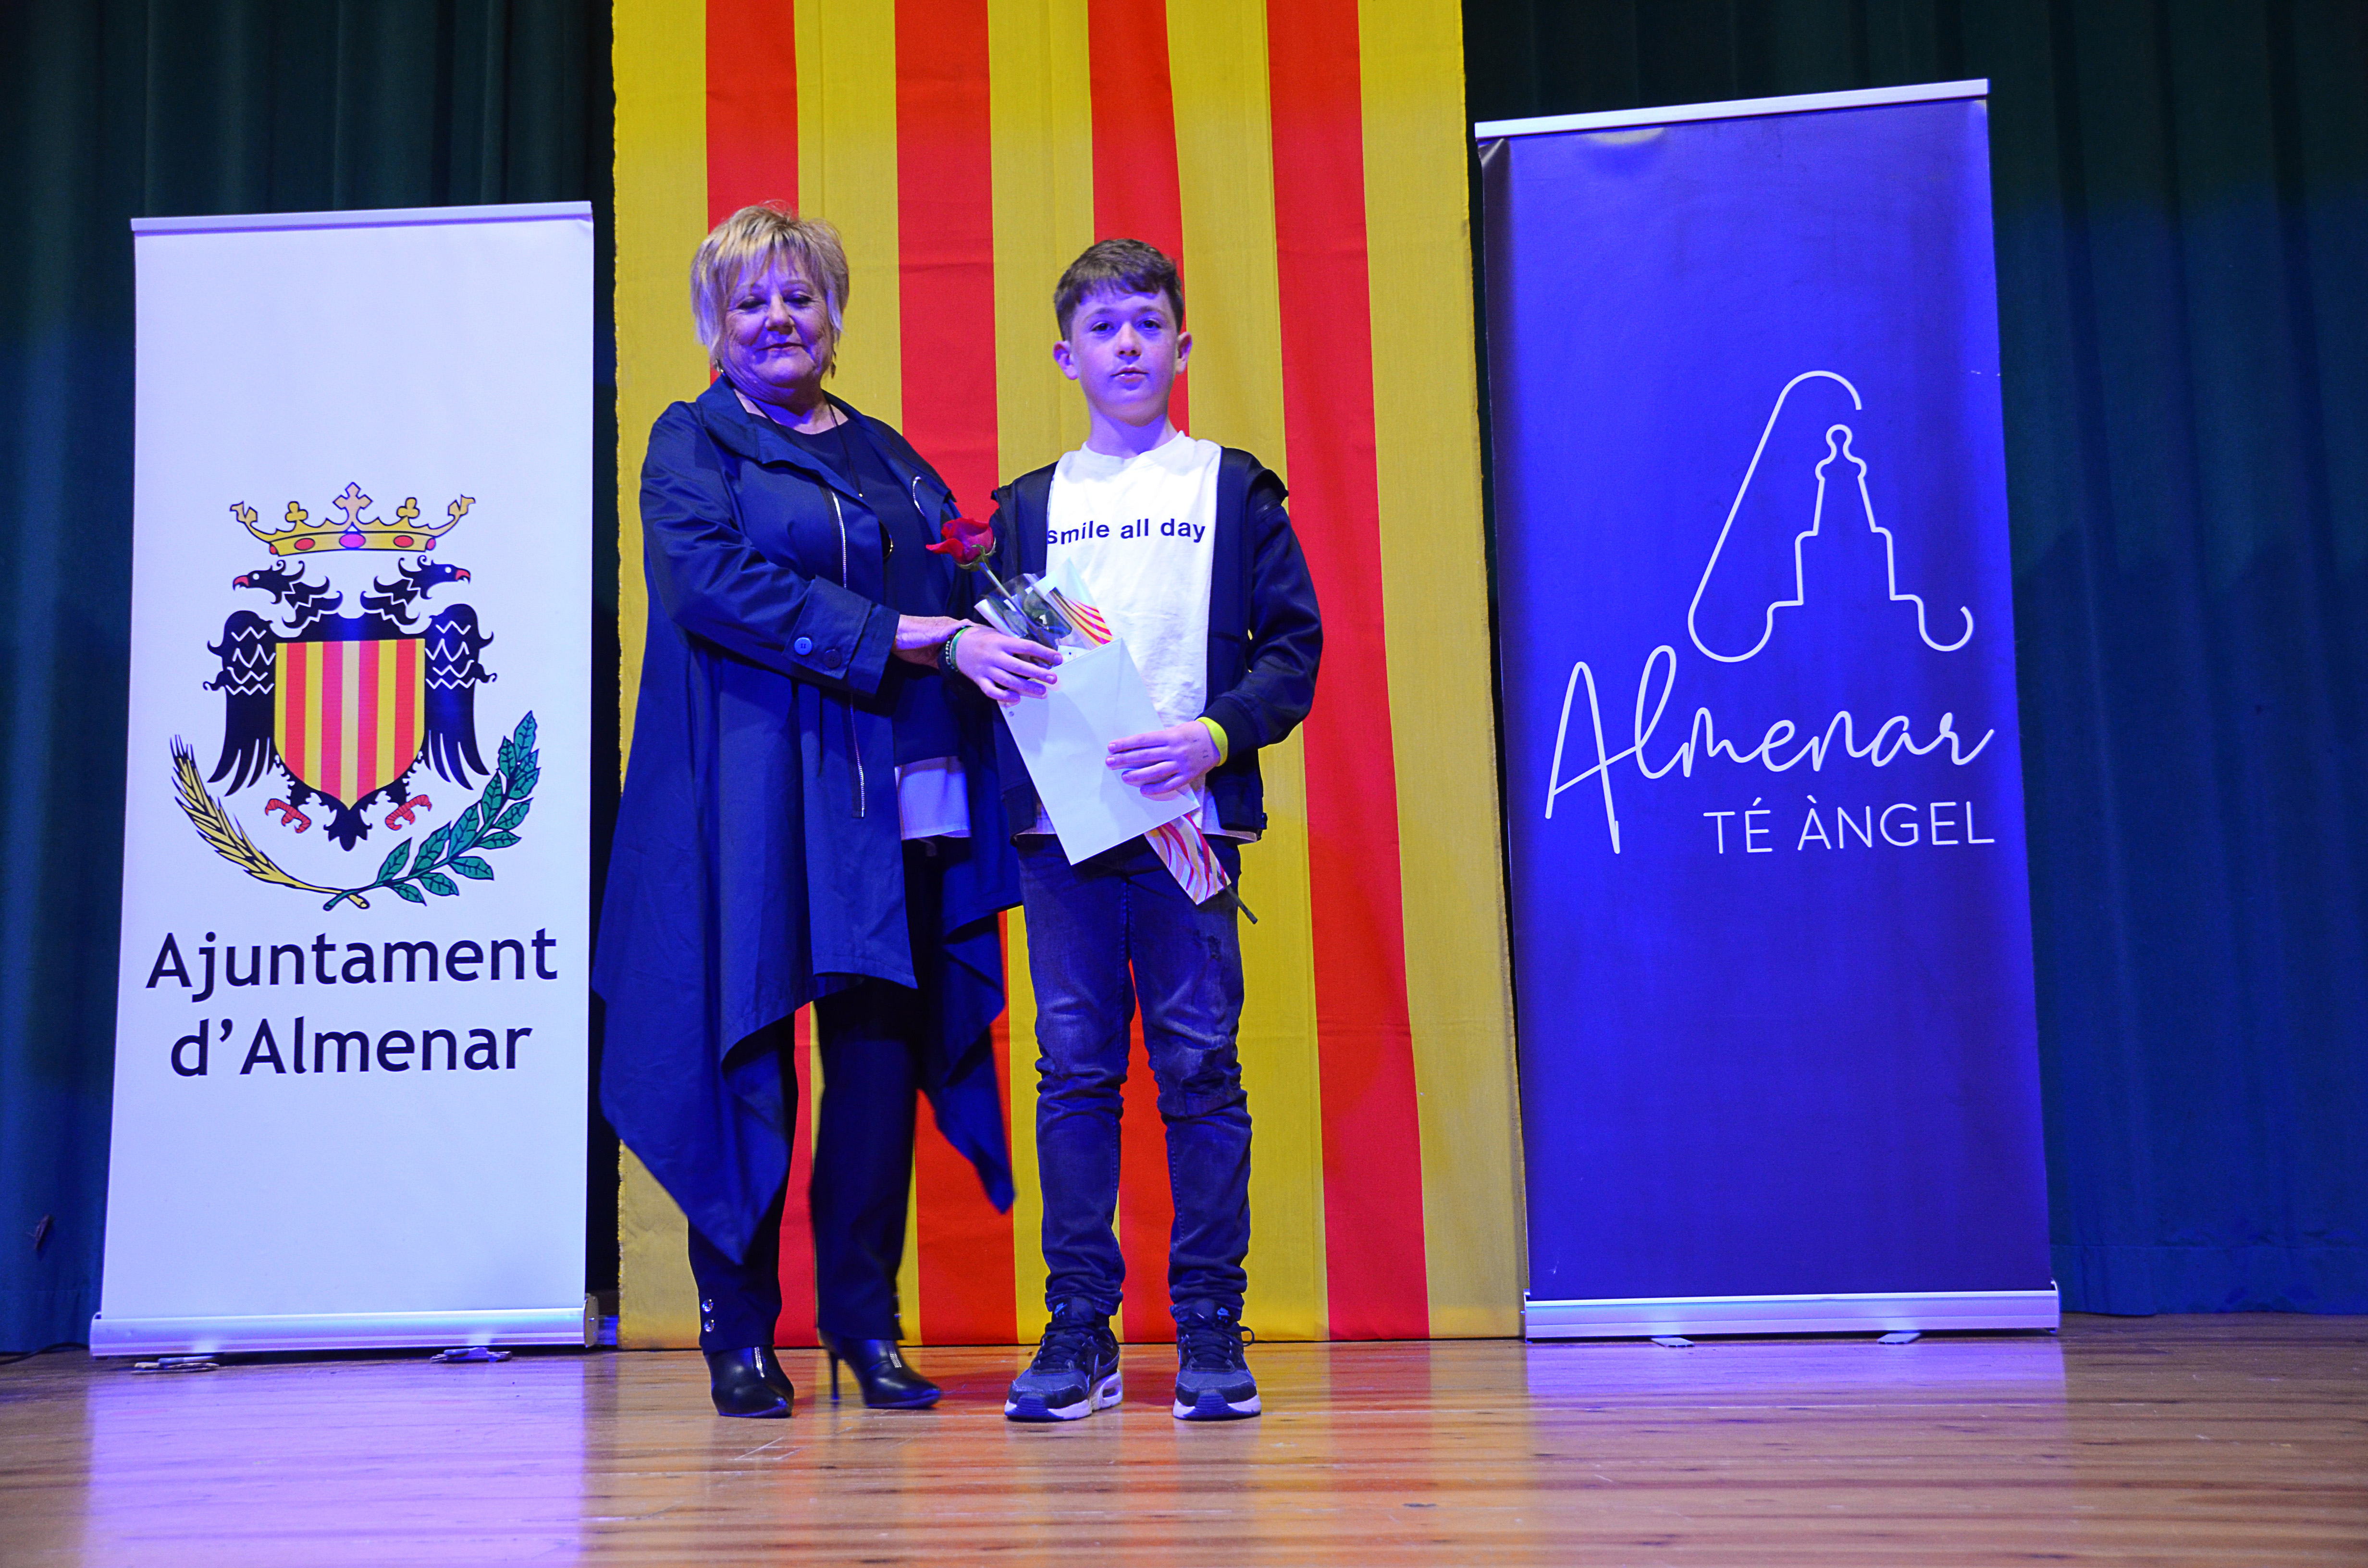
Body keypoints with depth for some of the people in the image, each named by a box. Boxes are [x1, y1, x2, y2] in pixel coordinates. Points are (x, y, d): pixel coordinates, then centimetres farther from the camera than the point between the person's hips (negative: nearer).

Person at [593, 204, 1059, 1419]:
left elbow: (951, 585, 20)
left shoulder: (886, 454, 22)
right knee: (748, 1050, -3)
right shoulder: (693, 443, 6)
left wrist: (986, 641, -4)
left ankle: (866, 1317, 13)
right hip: (755, 795, -4)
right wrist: (904, 637, -17)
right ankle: (739, 1329, 9)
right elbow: (714, 582, -11)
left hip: (898, 795, 4)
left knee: (882, 1053, 2)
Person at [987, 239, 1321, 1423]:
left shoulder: (1233, 489, 8)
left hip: (1189, 820, -2)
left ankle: (1210, 1328, 7)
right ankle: (1079, 1325, 9)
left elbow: (1293, 646, 2)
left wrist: (1213, 737, -13)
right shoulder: (1029, 506, 16)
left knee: (1200, 1067, -2)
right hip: (1059, 824, 2)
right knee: (1074, 1068, 2)